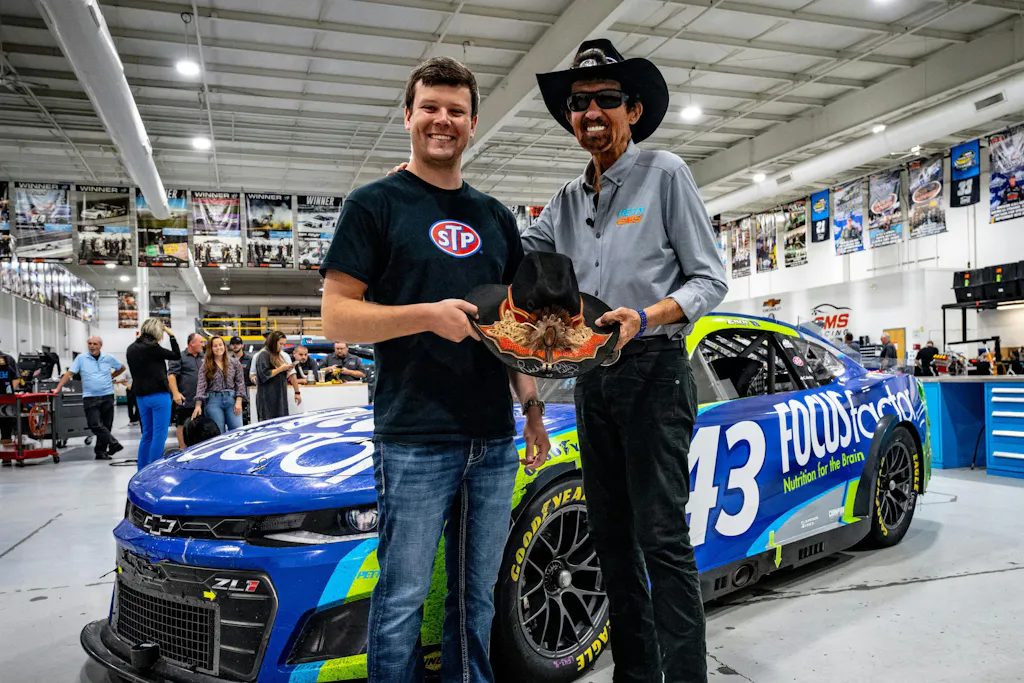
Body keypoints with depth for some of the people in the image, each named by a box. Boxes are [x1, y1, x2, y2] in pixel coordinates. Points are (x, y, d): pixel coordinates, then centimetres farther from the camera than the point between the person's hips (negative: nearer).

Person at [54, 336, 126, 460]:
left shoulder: (108, 358, 5)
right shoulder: (81, 358, 1)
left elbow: (122, 368, 21)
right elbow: (69, 374, -3)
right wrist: (58, 388, -10)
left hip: (107, 396, 2)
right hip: (90, 397, -2)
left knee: (106, 425, 4)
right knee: (95, 425, -15)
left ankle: (101, 451, 13)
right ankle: (114, 443, -11)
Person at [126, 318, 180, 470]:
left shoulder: (131, 348, 11)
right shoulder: (152, 347, -13)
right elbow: (177, 355, -4)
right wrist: (171, 335, 4)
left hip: (141, 396, 8)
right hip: (158, 395, -8)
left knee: (147, 434, 14)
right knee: (159, 434, -5)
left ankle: (142, 470, 17)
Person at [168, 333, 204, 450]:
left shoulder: (203, 358, 14)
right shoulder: (181, 357, -4)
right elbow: (171, 375, -10)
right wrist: (176, 393, -18)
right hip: (185, 400, -6)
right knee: (183, 425, 1)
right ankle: (183, 449, 7)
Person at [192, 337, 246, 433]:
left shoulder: (234, 362, 6)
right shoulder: (206, 365, 4)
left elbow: (240, 382, 5)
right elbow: (201, 385, -2)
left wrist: (239, 401, -6)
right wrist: (198, 405, -13)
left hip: (232, 399, 0)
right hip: (213, 400, 0)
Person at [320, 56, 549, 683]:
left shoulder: (496, 217, 17)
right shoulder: (376, 204, 1)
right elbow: (337, 316, -6)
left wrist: (533, 406, 12)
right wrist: (428, 314, -19)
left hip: (494, 441, 5)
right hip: (414, 438, -5)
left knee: (477, 598, 15)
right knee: (403, 599, 2)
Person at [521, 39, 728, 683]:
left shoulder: (665, 173, 0)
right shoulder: (568, 199, 16)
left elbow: (711, 279, -2)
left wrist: (646, 317, -20)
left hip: (653, 371, -6)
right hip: (592, 379, 6)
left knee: (661, 536, -9)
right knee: (612, 534, 11)